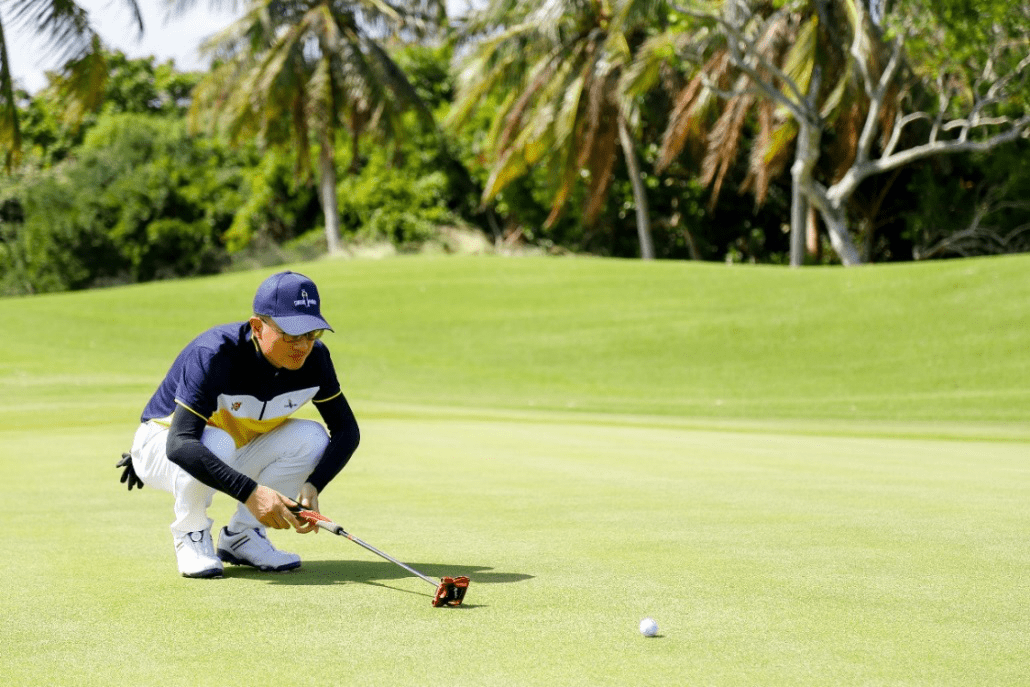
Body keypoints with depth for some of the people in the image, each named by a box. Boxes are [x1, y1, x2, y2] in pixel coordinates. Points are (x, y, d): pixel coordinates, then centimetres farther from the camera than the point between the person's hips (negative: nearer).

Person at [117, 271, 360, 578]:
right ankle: (191, 537, -10)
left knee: (312, 437, -19)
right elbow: (180, 445, -44)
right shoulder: (214, 354, -35)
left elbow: (347, 430, -9)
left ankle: (242, 536, -3)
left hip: (239, 454, 5)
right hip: (161, 447, -5)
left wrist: (312, 486, -28)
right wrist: (250, 491, -54)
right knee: (214, 442, -38)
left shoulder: (314, 357, -17)